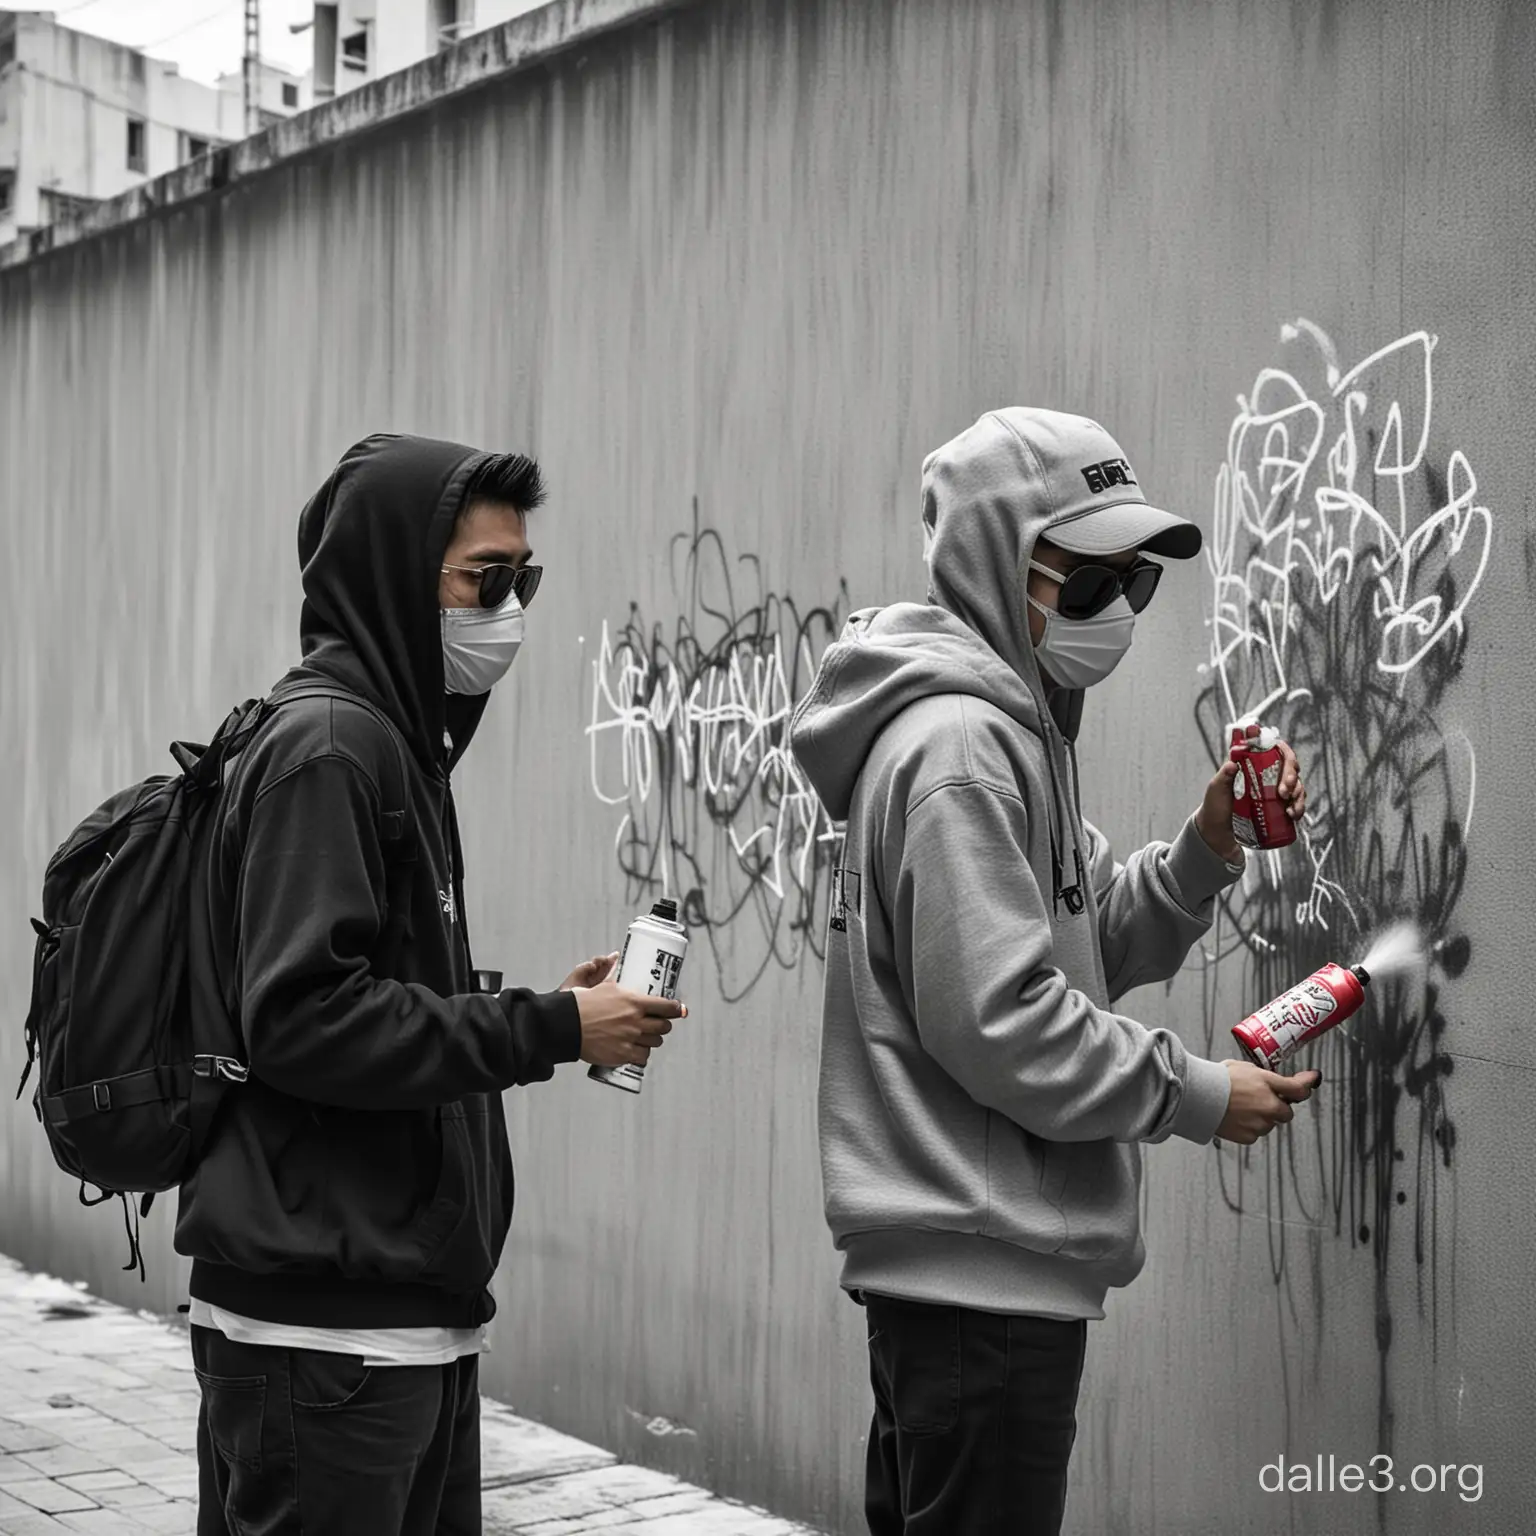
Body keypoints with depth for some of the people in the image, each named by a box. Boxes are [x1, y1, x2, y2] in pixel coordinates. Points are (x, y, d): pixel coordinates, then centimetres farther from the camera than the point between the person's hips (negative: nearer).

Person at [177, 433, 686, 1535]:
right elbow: (302, 1018, -22)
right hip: (326, 1326, -10)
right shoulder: (324, 746, -12)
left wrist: (551, 1011, 6)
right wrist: (548, 1029, -16)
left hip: (416, 1317, 10)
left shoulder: (396, 743, 17)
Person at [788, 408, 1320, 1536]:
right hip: (982, 1269, -10)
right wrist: (1196, 1095, -12)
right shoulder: (956, 744, -16)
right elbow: (995, 1021, -21)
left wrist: (1205, 852, 3)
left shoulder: (1013, 727, 16)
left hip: (983, 1260, 10)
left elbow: (1091, 944, 19)